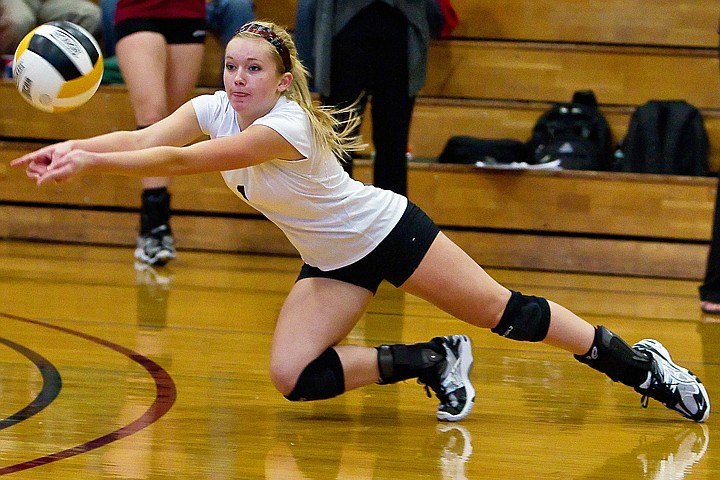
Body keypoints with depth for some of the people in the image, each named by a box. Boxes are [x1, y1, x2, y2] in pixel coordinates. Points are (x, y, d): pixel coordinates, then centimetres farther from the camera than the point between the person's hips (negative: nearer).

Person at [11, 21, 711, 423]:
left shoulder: (289, 123, -31)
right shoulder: (215, 109, -9)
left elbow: (184, 161, -41)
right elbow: (145, 138, -24)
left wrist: (89, 162, -43)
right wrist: (70, 147, -41)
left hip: (388, 232, -6)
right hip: (331, 263, 7)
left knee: (507, 314, -3)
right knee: (293, 378, -13)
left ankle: (640, 366, 16)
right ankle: (432, 363, 6)